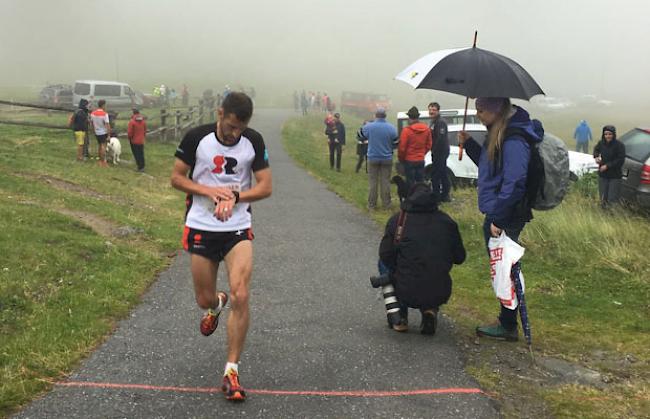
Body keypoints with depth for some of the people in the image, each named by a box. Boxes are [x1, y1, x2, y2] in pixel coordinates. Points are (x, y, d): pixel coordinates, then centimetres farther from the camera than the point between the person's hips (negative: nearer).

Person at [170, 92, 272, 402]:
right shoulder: (196, 137, -8)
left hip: (238, 229, 0)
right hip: (201, 228, 0)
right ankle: (216, 305, 50)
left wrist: (234, 196, -17)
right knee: (204, 300, 8)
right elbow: (176, 178, -1)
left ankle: (232, 371, -3)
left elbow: (265, 187, -1)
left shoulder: (254, 141, -4)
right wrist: (209, 191, -17)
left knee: (241, 297, -15)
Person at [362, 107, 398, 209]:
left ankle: (371, 204, 13)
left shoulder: (368, 127, -12)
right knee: (385, 182, 8)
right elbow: (395, 143, -3)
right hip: (387, 159, 0)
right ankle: (386, 204, 14)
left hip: (372, 158, 0)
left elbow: (362, 134, 7)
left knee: (372, 182, 9)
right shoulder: (391, 128, -11)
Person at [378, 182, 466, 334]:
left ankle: (400, 318, 20)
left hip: (407, 293, -2)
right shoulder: (447, 221, 6)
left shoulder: (397, 220, 1)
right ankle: (430, 310, 8)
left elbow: (385, 256, -2)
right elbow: (459, 257, 10)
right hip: (440, 294, 2)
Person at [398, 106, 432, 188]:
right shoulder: (426, 129, 1)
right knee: (420, 182, 12)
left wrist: (401, 158, 3)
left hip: (409, 160, -5)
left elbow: (402, 147, -13)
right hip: (421, 160, 5)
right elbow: (428, 145, 9)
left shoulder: (407, 130, -16)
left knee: (410, 184, 2)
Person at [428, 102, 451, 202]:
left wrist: (434, 152, -20)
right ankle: (445, 195, 23)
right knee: (443, 174, 15)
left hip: (440, 152, -10)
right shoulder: (433, 122, 15)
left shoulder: (441, 122, -16)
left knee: (435, 175, -8)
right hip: (438, 153, 10)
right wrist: (433, 152, 13)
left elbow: (441, 139, -24)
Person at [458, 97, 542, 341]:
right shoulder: (498, 135, 11)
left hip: (506, 219, -10)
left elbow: (513, 183, -26)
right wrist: (468, 144, 11)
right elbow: (487, 164, 23)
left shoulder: (514, 141, -21)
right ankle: (506, 322, 29)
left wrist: (498, 218, -22)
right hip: (496, 214, 10)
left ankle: (508, 327, 14)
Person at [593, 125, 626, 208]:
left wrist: (607, 166, -19)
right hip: (603, 174, 4)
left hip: (615, 176, -4)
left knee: (612, 199, -4)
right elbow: (596, 149, 21)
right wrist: (596, 156, 0)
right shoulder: (601, 143, -2)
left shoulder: (619, 145, -16)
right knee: (603, 197, 13)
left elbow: (620, 160, -16)